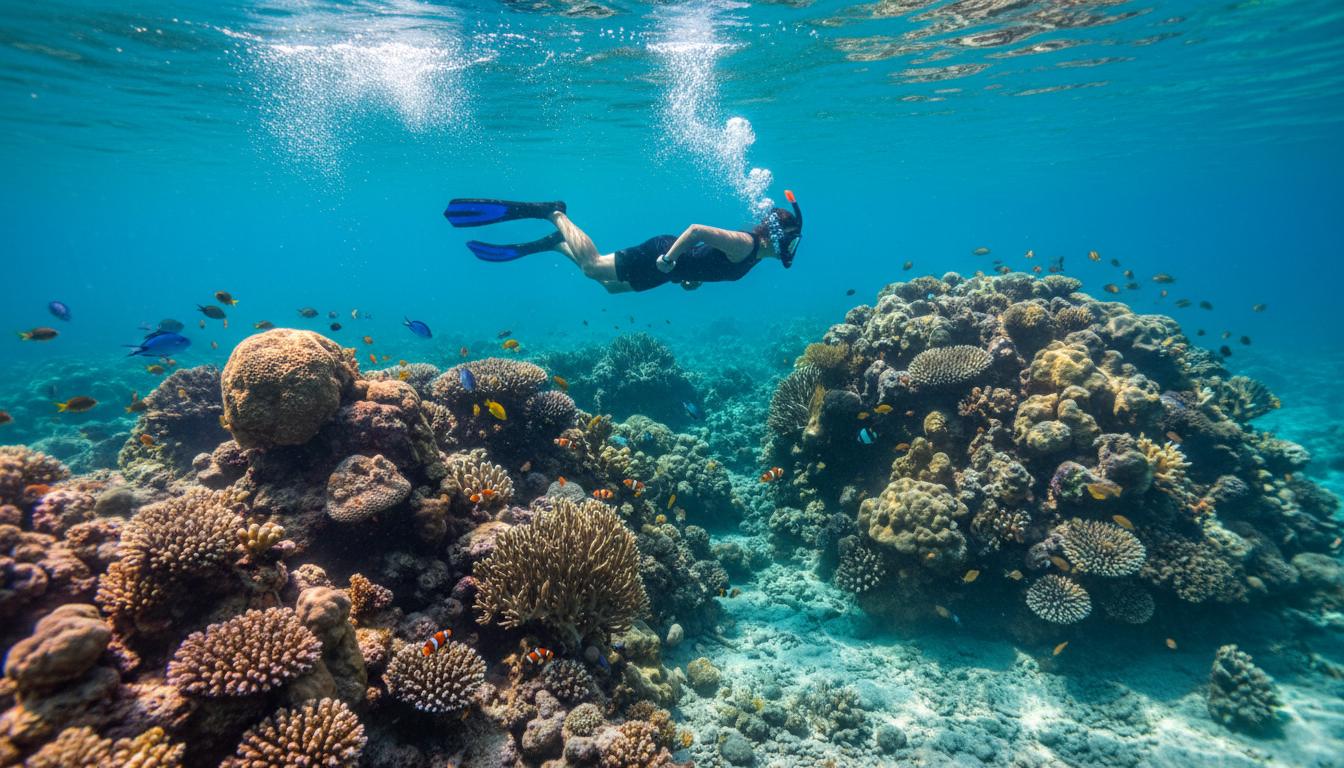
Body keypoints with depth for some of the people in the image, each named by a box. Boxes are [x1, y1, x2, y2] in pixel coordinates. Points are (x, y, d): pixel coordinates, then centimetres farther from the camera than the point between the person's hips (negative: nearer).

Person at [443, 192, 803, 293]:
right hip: (659, 254, -9)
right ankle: (553, 213, 4)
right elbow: (696, 229, -34)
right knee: (592, 265, -8)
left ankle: (554, 242, 25)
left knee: (610, 283, 19)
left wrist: (691, 275, 16)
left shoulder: (753, 248, 8)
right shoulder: (744, 244, -23)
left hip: (669, 262, 9)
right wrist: (669, 259, -28)